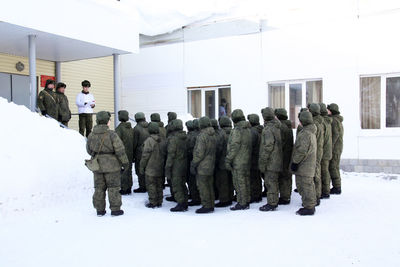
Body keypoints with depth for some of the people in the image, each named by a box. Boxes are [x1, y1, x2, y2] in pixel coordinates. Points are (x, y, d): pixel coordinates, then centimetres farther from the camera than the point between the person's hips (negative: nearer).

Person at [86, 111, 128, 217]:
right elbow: (120, 150, -15)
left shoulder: (91, 135, -1)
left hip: (97, 166, 4)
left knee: (99, 188, 13)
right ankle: (115, 209, 12)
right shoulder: (111, 134, -16)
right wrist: (125, 163, -5)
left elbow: (89, 150, 11)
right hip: (111, 166, -4)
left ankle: (100, 210, 20)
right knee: (113, 188, 7)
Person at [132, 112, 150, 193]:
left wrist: (133, 155, -2)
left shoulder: (137, 128, -11)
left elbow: (134, 142, -10)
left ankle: (142, 187, 3)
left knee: (140, 170, 2)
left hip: (140, 153, -6)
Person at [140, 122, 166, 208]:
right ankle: (159, 202, 20)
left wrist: (142, 167, -4)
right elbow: (165, 154, 11)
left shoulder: (149, 140, -16)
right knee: (159, 185, 14)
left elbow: (145, 155, -14)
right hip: (160, 168, 6)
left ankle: (153, 202, 4)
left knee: (151, 185, 2)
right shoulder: (163, 140, 4)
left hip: (151, 169, -6)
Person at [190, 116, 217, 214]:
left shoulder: (202, 136, -17)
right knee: (209, 186, 14)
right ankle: (211, 205, 21)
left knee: (203, 187, -2)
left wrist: (193, 164, -12)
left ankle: (206, 206, 1)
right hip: (211, 165, 9)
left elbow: (199, 153, -19)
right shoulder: (213, 135, 9)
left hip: (202, 166, -9)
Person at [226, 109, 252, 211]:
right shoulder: (248, 129, 10)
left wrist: (228, 159, -15)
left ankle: (241, 203, 1)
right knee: (246, 181, 14)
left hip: (238, 161, -9)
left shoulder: (236, 130, -17)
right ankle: (247, 201, 22)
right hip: (247, 160, 9)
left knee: (239, 183, -3)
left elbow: (234, 146, -20)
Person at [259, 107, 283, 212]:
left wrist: (262, 161, -16)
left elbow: (268, 147, -21)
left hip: (271, 161, -10)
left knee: (270, 182, -3)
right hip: (276, 160, 10)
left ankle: (271, 203, 3)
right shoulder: (277, 126, 10)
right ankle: (274, 201, 26)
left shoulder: (268, 129, -19)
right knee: (274, 182, 17)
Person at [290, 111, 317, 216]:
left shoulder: (305, 133, -20)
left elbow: (302, 150, -24)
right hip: (309, 164, 11)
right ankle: (311, 205, 28)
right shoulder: (311, 132, 14)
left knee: (305, 185, -5)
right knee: (309, 184, 18)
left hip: (304, 164, -11)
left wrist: (295, 162, -16)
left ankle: (308, 207, 0)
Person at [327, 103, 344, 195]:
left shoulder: (333, 120, -14)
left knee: (333, 167, -6)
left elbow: (335, 134, -21)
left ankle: (337, 188, -2)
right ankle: (337, 187, 17)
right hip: (338, 147, 10)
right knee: (334, 167, 13)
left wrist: (330, 147, -21)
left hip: (334, 147, -10)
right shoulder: (339, 120, 17)